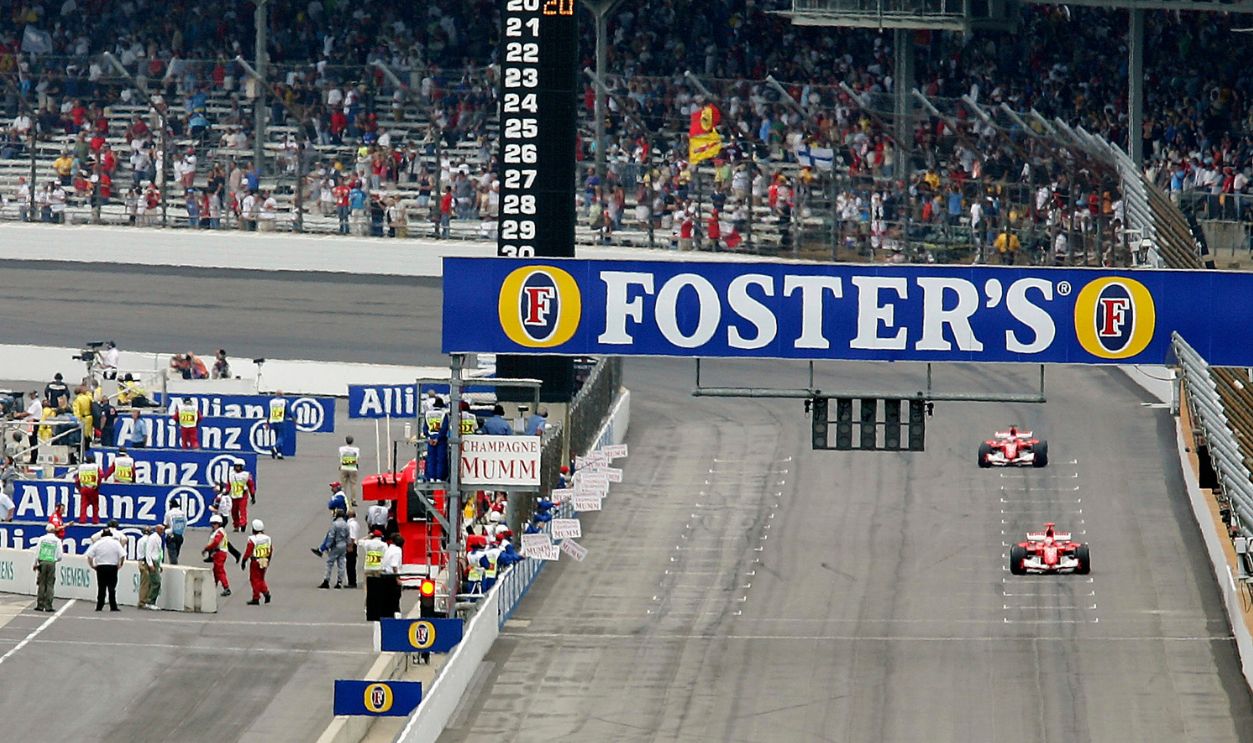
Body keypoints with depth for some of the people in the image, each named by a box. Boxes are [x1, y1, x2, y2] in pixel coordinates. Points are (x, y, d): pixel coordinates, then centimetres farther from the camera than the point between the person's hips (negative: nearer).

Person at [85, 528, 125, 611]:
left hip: (100, 567, 1)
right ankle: (113, 607, -2)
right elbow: (122, 555, -7)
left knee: (101, 588, 5)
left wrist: (92, 565, 6)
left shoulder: (97, 543, 3)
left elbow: (89, 556, -2)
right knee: (112, 588, 1)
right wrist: (120, 565, 5)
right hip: (112, 567, -1)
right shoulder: (116, 543, 1)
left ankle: (99, 607, 3)